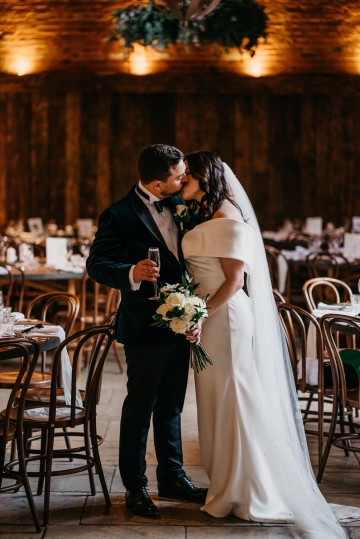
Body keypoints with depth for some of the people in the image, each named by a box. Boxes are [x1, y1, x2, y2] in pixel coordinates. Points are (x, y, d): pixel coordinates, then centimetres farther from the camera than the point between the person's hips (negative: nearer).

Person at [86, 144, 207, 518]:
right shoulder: (118, 216, -15)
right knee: (140, 408, 4)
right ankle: (134, 487, 16)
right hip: (145, 329, -6)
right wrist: (131, 273, -32)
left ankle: (172, 477, 29)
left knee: (171, 406, 17)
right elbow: (96, 265, -14)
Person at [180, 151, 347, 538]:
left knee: (233, 400, 0)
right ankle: (226, 484, 24)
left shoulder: (227, 218, -15)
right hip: (208, 318, 9)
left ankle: (244, 493, 10)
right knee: (216, 401, 14)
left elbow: (235, 279, -19)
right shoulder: (204, 218, 13)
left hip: (225, 318, -9)